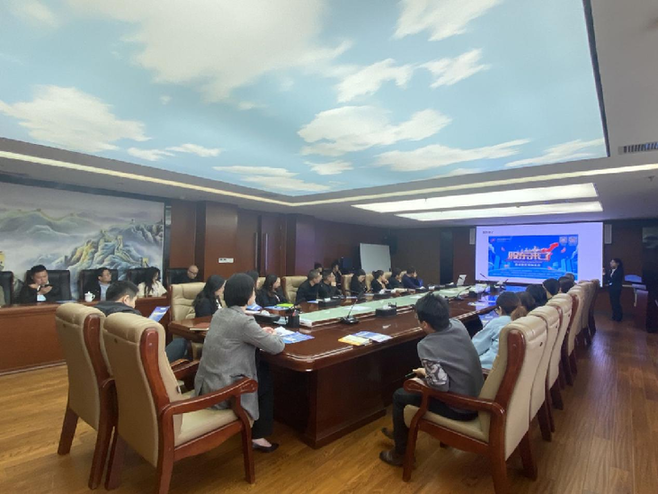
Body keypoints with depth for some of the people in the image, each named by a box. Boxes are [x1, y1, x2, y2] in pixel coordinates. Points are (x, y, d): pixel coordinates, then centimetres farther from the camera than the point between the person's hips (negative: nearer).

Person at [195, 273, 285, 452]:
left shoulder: (219, 314, 4)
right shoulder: (244, 321, -22)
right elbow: (277, 347, -15)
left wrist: (260, 333, 14)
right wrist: (273, 335, 8)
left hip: (205, 384, 8)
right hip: (222, 390, -8)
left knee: (262, 367, 22)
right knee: (267, 380, 16)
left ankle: (250, 424, 36)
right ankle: (259, 436, 26)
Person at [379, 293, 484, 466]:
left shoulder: (427, 347, -28)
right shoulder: (458, 325, -6)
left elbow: (440, 384, -26)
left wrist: (424, 373, -9)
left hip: (460, 409, -8)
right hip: (478, 399, 8)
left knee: (399, 396, 9)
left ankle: (401, 453, 26)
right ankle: (402, 432, 43)